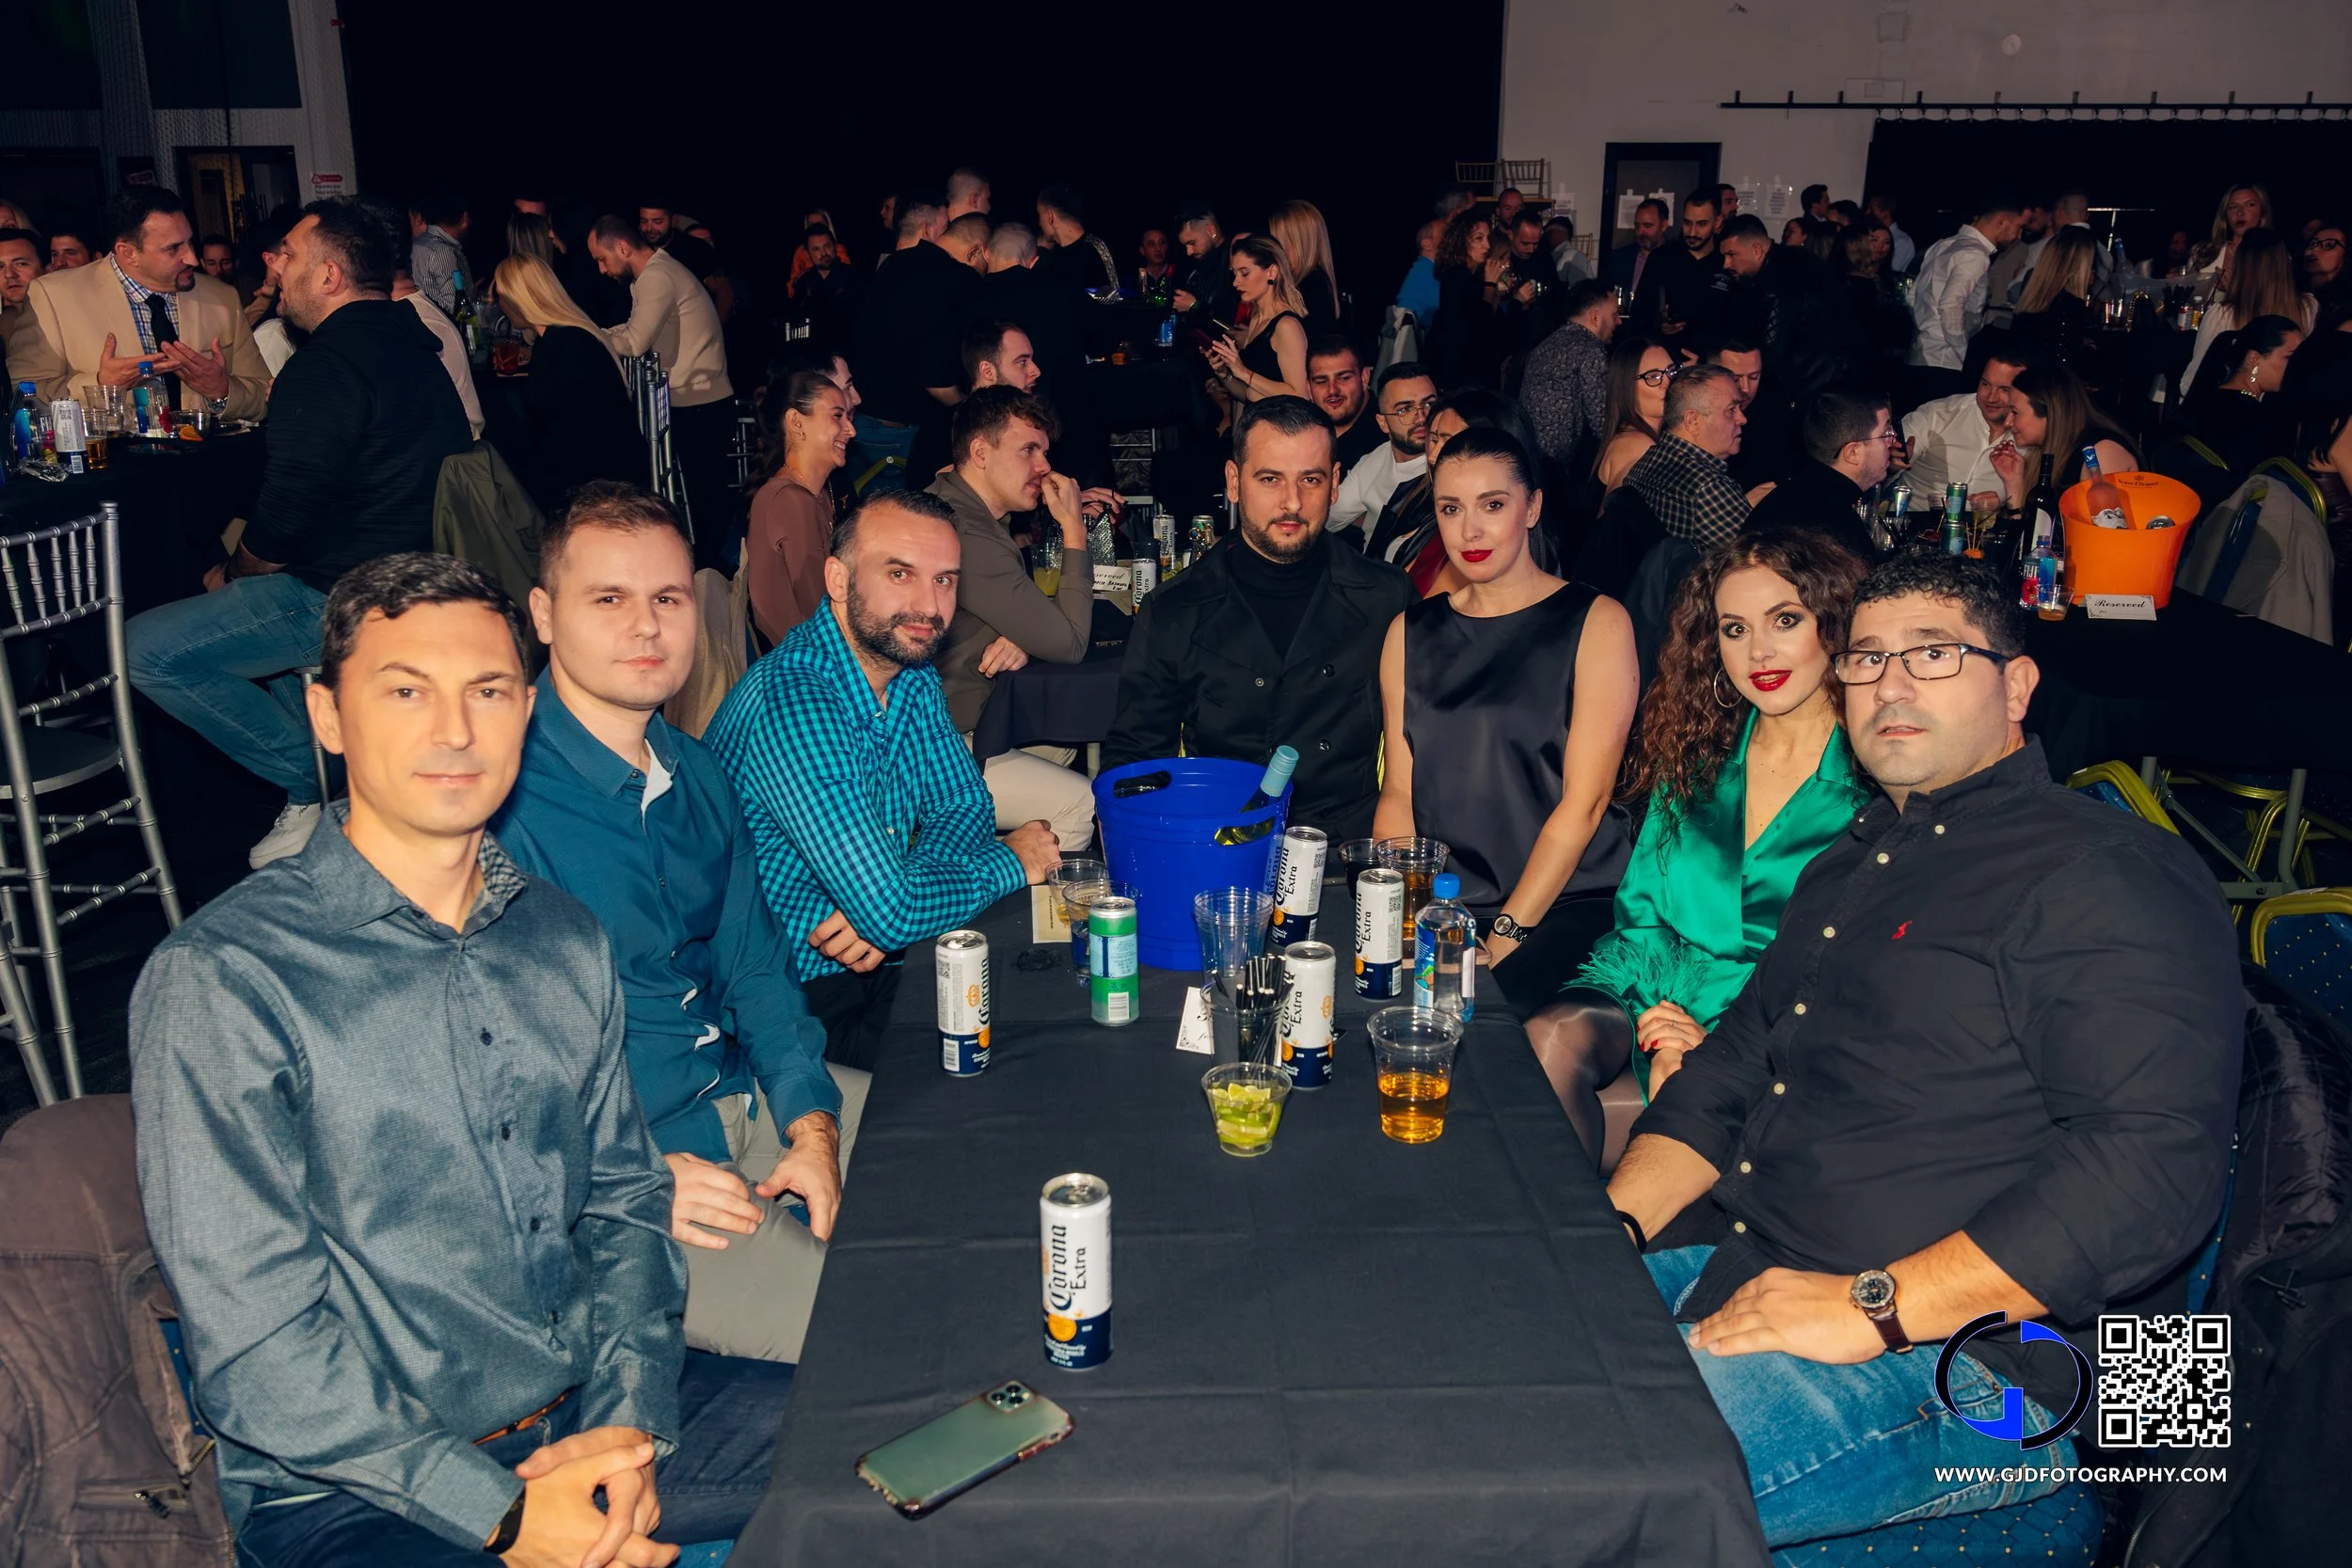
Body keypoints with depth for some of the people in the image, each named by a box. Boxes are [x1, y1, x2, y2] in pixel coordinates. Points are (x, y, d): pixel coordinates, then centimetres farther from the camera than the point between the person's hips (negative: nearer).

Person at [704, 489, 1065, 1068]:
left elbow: (964, 807, 8)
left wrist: (885, 897, -13)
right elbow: (892, 912, -30)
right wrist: (1012, 861, -11)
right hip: (800, 998, -7)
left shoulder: (910, 668, 0)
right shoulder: (794, 708, -28)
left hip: (881, 956, 8)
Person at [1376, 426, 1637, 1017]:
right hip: (1435, 906, 4)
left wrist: (1502, 939, -13)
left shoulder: (1596, 624, 1)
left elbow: (1584, 803, -6)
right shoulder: (1410, 633, 15)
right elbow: (1398, 791, 11)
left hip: (1564, 905, -4)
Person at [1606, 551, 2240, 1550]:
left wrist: (1872, 1306, -24)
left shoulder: (2111, 875, -8)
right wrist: (1613, 1220, 8)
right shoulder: (1849, 865, 21)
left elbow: (2155, 1161, -21)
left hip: (1959, 1363, -8)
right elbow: (1732, 1067, 26)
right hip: (1744, 1279, 9)